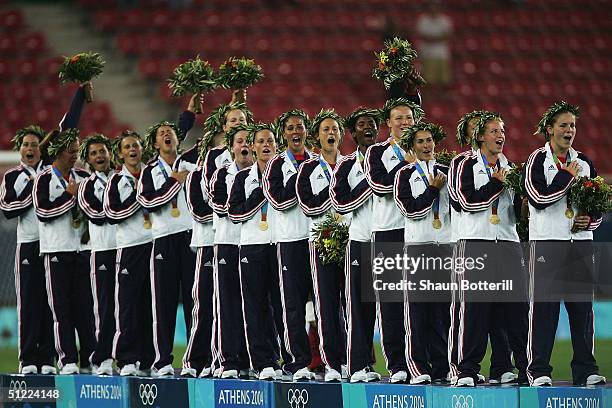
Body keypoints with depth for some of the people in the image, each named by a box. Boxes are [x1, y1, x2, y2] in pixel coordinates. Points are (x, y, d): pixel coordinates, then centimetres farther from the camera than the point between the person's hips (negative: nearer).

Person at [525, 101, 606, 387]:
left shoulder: (583, 163, 16)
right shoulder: (537, 160, 0)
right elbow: (539, 198, -15)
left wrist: (590, 220, 1)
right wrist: (567, 176, -10)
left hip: (580, 240, 5)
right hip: (547, 242, -5)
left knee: (583, 306, 4)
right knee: (544, 307, -6)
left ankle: (585, 370, 9)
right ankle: (539, 371, -3)